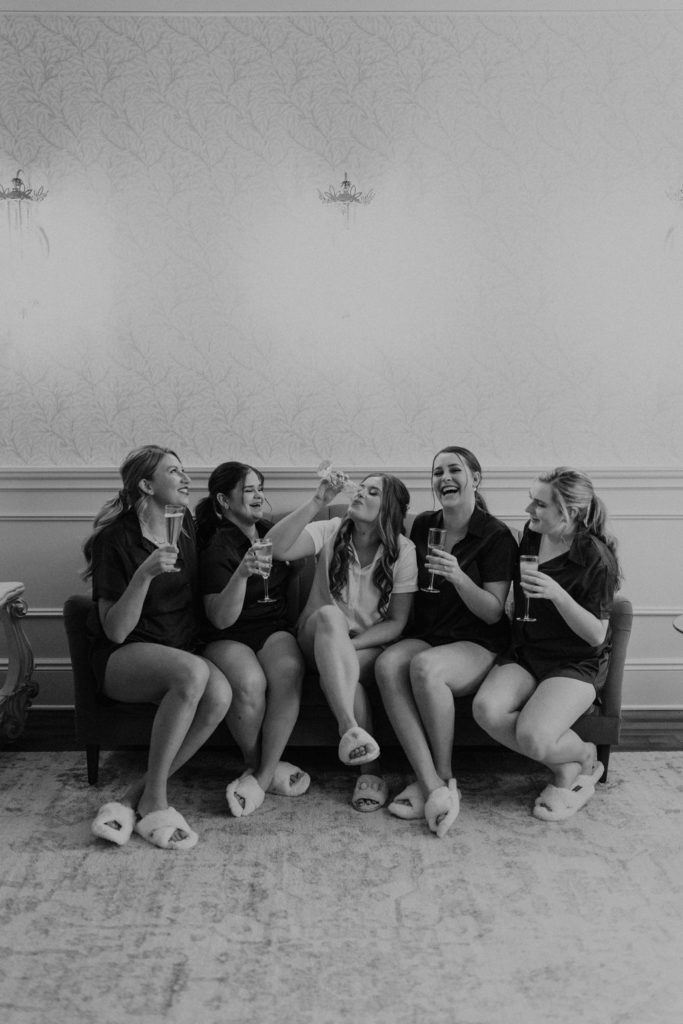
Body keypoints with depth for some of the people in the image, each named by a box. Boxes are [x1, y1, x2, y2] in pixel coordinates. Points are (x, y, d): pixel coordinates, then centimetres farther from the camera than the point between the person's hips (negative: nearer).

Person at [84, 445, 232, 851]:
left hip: (181, 648, 5)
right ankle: (154, 801, -21)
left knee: (220, 694, -28)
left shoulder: (186, 524, 7)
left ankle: (134, 797, -17)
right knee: (193, 672, -36)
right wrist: (144, 574, -30)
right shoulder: (116, 538, -11)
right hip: (123, 659, -5)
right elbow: (115, 631, -15)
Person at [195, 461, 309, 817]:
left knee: (288, 670, -32)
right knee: (249, 683, -37)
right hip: (228, 638, -4)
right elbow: (221, 619, -18)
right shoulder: (217, 548, -9)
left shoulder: (269, 532, 11)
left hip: (274, 629, 4)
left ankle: (262, 774, -20)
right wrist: (242, 573, -34)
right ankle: (261, 767, -8)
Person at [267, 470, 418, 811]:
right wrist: (317, 501, -27)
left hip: (370, 646, -1)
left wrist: (344, 645, -20)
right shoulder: (331, 532, -4)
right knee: (329, 614, -34)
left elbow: (397, 622, -6)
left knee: (337, 670, -35)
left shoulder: (402, 550, -5)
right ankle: (351, 729, -43)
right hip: (318, 637, 1)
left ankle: (370, 768, -26)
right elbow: (276, 548, -22)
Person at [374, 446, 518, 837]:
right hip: (425, 635, 5)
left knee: (424, 666, -35)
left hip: (478, 644, -5)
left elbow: (493, 613, -10)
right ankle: (433, 786, -29)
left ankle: (444, 778, -16)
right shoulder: (423, 526, 10)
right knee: (388, 664, -29)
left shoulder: (496, 536, -6)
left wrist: (458, 577, -24)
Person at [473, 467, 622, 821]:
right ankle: (564, 767, -1)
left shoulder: (595, 557, -15)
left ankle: (582, 757, 8)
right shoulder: (531, 536, 3)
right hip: (526, 654, 6)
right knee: (486, 709, -24)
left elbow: (596, 635, -14)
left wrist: (557, 594, -28)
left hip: (577, 663, -6)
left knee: (532, 736, -29)